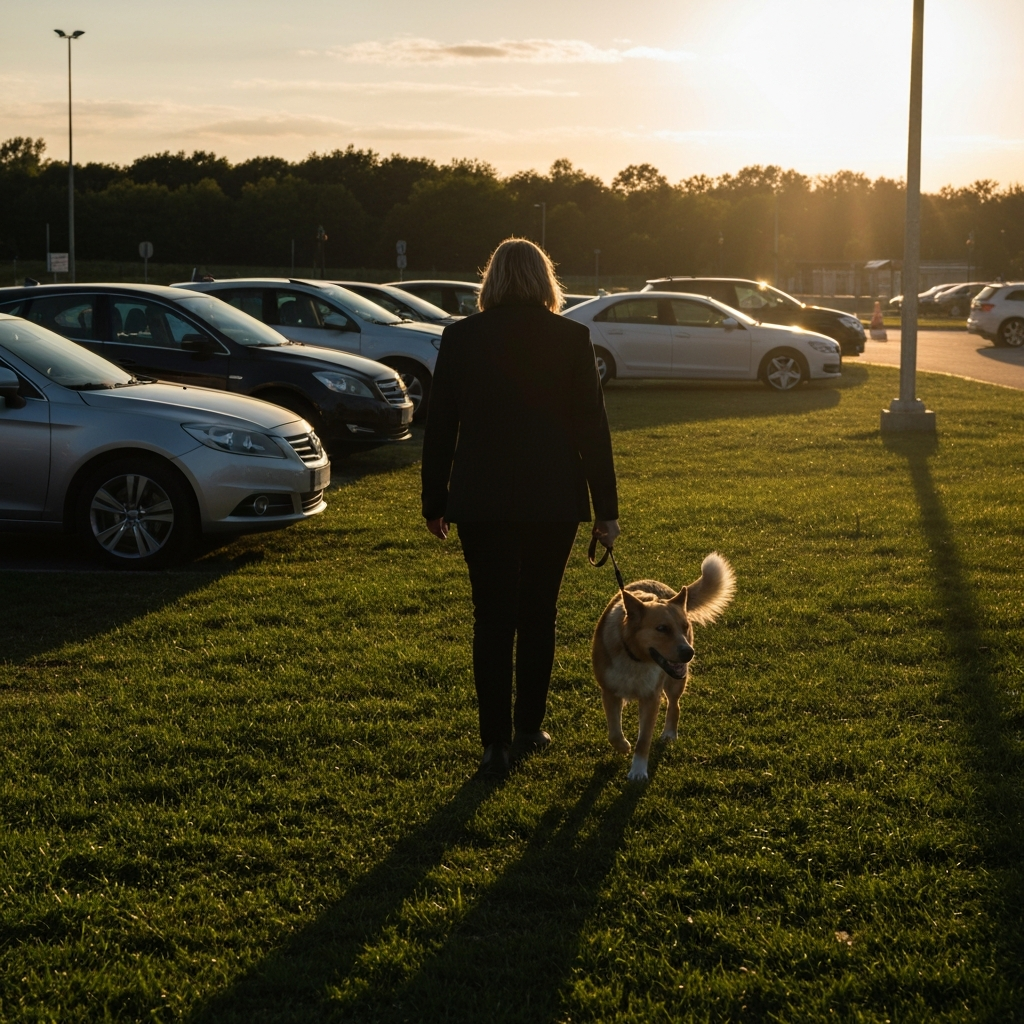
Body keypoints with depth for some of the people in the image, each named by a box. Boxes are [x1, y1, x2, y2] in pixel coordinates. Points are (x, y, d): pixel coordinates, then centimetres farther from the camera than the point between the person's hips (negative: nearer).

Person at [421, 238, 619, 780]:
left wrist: (435, 503, 10)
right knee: (537, 616, 14)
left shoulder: (461, 337, -3)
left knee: (492, 619, 5)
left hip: (481, 502, 0)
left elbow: (439, 426, 1)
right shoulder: (572, 339, -4)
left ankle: (497, 744, 2)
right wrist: (605, 508, 3)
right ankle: (528, 730, 23)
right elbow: (592, 427, -3)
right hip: (553, 501, 0)